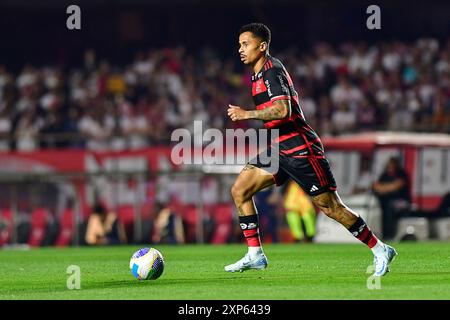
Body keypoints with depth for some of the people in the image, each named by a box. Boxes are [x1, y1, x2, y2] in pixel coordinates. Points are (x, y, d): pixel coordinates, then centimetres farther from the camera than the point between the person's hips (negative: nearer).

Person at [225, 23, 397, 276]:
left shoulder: (273, 70, -14)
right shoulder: (259, 74, 16)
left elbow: (282, 110, -28)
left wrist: (247, 114, -22)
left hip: (300, 148, -10)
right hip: (279, 149, 10)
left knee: (329, 206, -7)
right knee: (240, 190, 0)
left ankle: (380, 250, 4)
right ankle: (255, 255, 3)